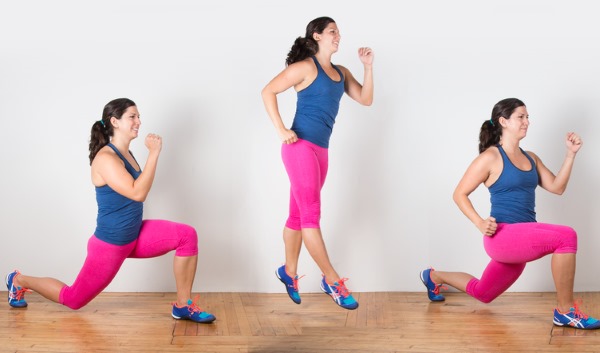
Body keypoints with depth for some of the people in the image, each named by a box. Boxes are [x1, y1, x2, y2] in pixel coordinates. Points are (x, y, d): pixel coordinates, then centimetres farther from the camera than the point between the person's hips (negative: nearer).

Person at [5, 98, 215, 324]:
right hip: (110, 244, -8)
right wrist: (154, 153, -31)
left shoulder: (125, 154, 5)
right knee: (73, 299, 9)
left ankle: (183, 306, -5)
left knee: (187, 235, -12)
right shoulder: (105, 158, -24)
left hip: (135, 237, 8)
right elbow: (138, 193, -33)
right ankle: (19, 281, 35)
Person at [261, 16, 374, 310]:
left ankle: (289, 271, 26)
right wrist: (281, 130, -14)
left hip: (321, 151, 8)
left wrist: (368, 67, 3)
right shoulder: (305, 67, -6)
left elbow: (366, 99, 14)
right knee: (311, 214, -7)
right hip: (300, 147, -8)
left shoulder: (341, 73, 15)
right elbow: (268, 92, -9)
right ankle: (332, 280, -8)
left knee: (299, 215, 15)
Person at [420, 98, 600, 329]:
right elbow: (459, 194, -4)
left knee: (481, 293, 21)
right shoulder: (490, 157, -5)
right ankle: (564, 312, -21)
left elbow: (557, 187, 8)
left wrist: (571, 154, -1)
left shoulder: (530, 158, 16)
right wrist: (479, 223, -18)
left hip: (523, 240, 8)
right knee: (566, 236, -29)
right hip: (503, 237, -8)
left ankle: (434, 277, 46)